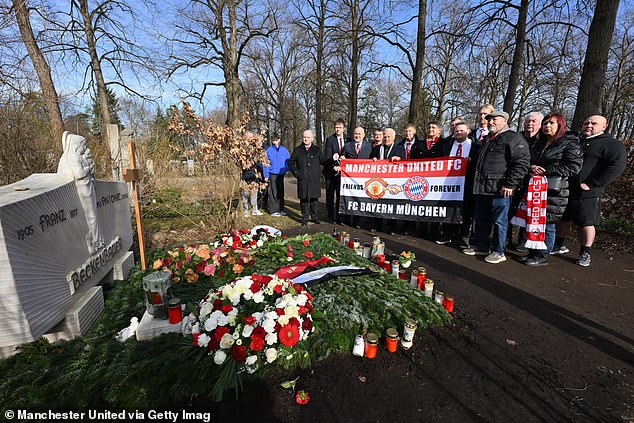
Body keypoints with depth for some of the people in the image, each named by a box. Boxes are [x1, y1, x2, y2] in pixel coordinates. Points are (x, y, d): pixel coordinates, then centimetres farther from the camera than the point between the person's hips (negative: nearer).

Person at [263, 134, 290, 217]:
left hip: (281, 174, 3)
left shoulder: (284, 150, 6)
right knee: (273, 193, -3)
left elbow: (288, 160, 14)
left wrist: (286, 169, -1)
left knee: (281, 192, 9)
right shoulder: (268, 150, -1)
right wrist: (266, 175, -5)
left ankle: (281, 209, 19)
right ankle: (273, 210, 5)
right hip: (272, 174, -3)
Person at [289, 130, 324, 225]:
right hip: (302, 179, 0)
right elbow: (291, 162, 13)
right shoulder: (297, 150, 9)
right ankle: (305, 217, 13)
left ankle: (314, 216, 18)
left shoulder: (317, 150, 11)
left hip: (314, 179, 1)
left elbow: (323, 161, 12)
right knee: (304, 198, 3)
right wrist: (295, 172, 2)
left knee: (314, 198, 5)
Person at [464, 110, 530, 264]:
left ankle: (499, 252, 10)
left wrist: (509, 184, -17)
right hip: (482, 188, 9)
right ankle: (481, 247, 26)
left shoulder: (513, 138, -5)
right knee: (481, 219, 14)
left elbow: (522, 162, -13)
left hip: (500, 189, -8)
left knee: (499, 221, 0)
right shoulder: (488, 139, 22)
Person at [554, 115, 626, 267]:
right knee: (562, 220, 12)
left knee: (586, 224, 0)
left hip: (587, 194, -5)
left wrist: (591, 184, -20)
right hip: (564, 190, 6)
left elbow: (616, 166, -13)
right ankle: (559, 246, 26)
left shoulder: (612, 145, -1)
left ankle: (585, 254, 12)